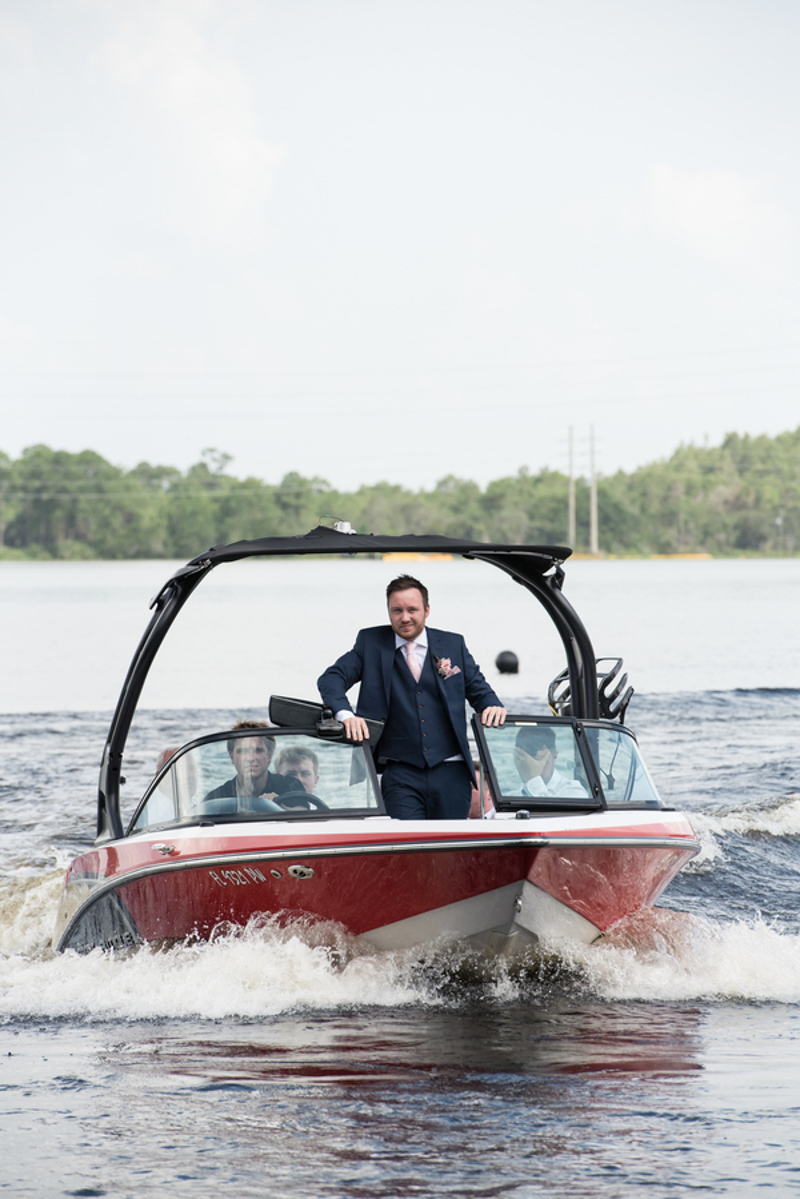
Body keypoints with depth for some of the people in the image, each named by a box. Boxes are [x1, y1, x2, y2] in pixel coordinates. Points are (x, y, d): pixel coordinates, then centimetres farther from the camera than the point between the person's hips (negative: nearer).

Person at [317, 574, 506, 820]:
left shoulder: (453, 645, 12)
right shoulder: (371, 643, 8)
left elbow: (477, 687, 19)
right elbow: (331, 678, 0)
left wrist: (492, 705, -6)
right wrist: (345, 714, -20)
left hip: (450, 771, 2)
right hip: (400, 774, -2)